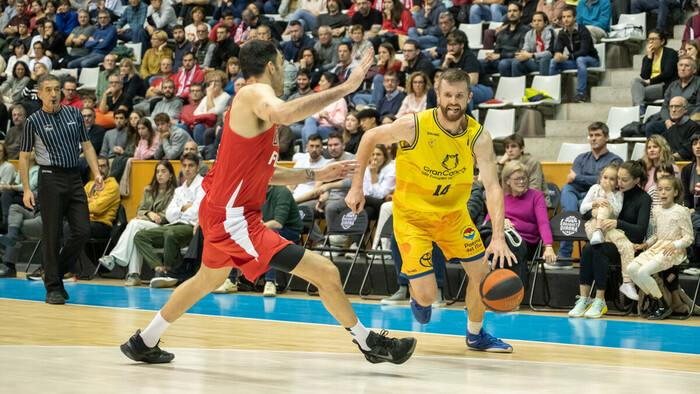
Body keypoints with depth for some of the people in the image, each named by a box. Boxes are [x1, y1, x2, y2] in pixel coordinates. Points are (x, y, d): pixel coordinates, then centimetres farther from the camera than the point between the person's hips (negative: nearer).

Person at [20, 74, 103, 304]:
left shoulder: (74, 114, 10)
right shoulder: (34, 121, -1)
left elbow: (87, 145, 15)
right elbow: (24, 157, 1)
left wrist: (96, 173, 3)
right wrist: (26, 189, -6)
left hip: (74, 178, 4)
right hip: (51, 179, -4)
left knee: (83, 231, -2)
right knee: (52, 236, -3)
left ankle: (56, 271, 18)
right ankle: (53, 287, 4)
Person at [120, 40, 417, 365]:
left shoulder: (252, 103, 17)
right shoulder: (255, 93, -14)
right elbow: (284, 113, -40)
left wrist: (315, 175, 22)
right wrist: (344, 88, -35)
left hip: (218, 214, 11)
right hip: (235, 219, -11)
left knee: (208, 279, 35)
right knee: (326, 273, -13)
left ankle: (144, 343, 47)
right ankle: (369, 344, -1)